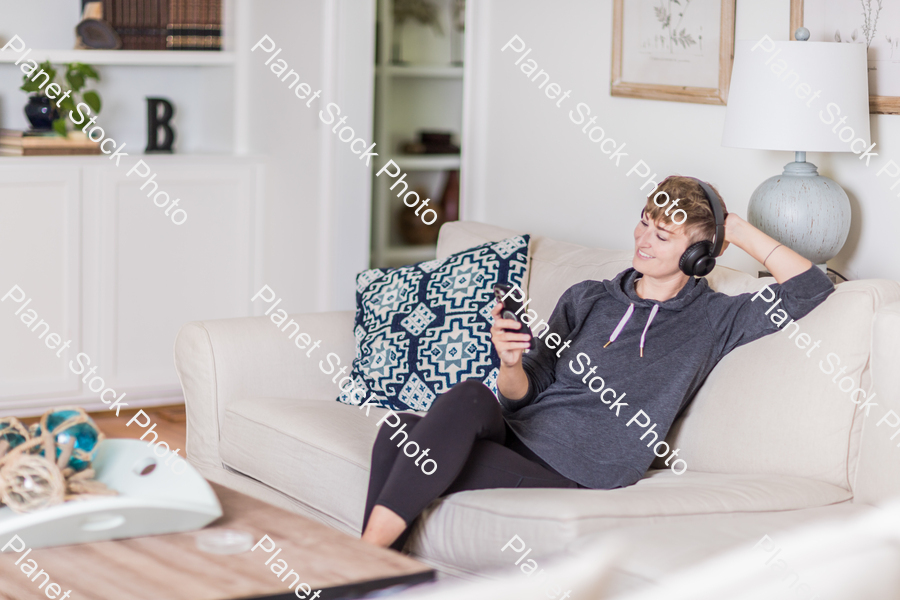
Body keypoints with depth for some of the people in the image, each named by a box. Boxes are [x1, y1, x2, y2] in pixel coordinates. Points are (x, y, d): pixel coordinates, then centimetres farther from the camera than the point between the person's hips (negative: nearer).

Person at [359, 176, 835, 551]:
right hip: (514, 434, 5)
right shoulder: (585, 299, 20)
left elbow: (811, 288, 0)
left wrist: (737, 229, 5)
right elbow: (522, 397, 16)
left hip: (571, 473, -4)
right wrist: (511, 364, -8)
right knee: (401, 432, -28)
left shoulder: (713, 319, 10)